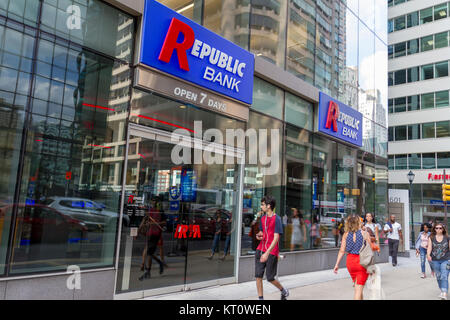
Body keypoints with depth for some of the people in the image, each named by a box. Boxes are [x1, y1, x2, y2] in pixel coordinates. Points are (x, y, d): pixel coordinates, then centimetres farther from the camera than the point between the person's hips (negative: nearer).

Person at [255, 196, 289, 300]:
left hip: (271, 252, -6)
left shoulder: (277, 219, -12)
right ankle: (260, 298, 13)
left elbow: (276, 238, -17)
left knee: (270, 278, 3)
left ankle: (284, 291, 30)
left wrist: (267, 253, -25)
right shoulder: (263, 218, 11)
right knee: (258, 276, 1)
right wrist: (259, 235, 1)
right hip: (260, 250, 6)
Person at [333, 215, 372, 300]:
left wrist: (337, 264, 2)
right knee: (359, 289, 0)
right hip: (362, 261, -4)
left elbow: (342, 250, -2)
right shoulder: (365, 233, -8)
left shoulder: (346, 234, 0)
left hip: (350, 261, 4)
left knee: (357, 286, 23)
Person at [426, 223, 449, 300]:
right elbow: (429, 247, -6)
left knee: (444, 277, -12)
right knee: (438, 277, 13)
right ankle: (442, 291, 32)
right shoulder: (431, 238, 1)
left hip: (445, 260, -2)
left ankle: (444, 294, -16)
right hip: (435, 260, 2)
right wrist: (428, 255, -24)